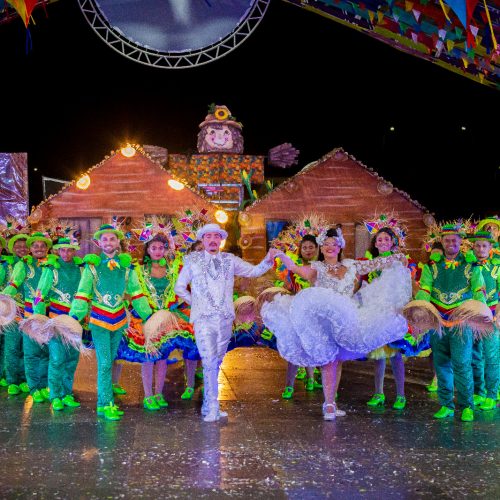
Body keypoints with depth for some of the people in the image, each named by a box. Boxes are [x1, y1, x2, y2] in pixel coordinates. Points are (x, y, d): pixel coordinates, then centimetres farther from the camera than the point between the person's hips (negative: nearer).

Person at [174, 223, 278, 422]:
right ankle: (213, 408, -9)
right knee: (209, 362, -14)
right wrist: (194, 302, 10)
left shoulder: (230, 260, 12)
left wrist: (268, 260, -3)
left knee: (217, 363, 7)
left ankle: (208, 407, 17)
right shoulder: (192, 260, 7)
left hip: (225, 318, 3)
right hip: (203, 318, -3)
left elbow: (253, 271, 13)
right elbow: (179, 287, 15)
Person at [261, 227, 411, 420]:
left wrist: (396, 258, 18)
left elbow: (375, 263, 19)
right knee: (328, 361, -8)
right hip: (323, 321, -3)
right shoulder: (317, 268, 3)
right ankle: (329, 405, -6)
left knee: (334, 361, 3)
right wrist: (280, 255, -32)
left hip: (345, 320, 3)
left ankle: (330, 403, 11)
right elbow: (296, 268, -15)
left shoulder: (351, 265, 14)